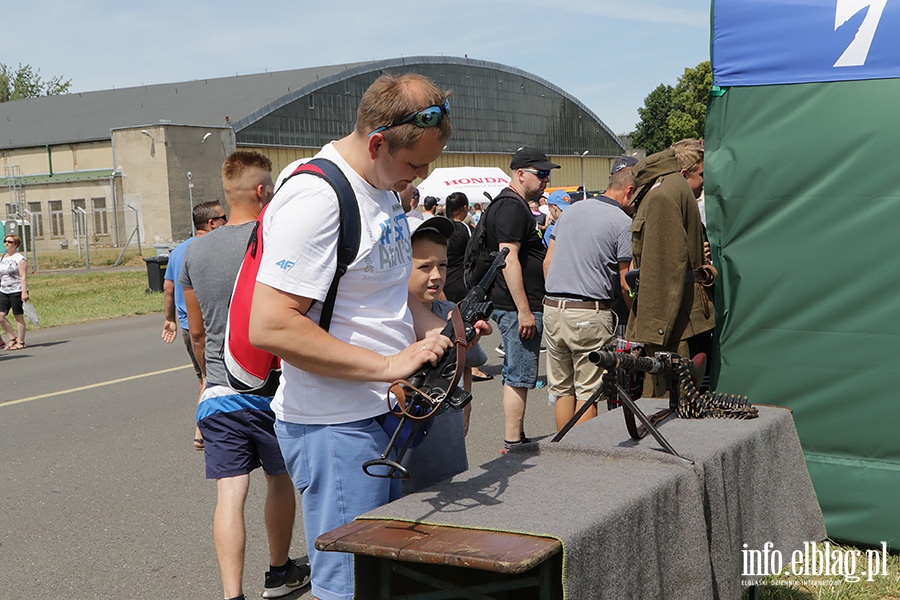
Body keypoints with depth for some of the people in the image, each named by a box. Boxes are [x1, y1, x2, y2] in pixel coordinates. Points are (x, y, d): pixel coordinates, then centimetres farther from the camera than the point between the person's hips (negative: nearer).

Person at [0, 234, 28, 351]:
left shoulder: (19, 258, -7)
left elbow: (23, 276, -13)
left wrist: (24, 292, -20)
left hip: (17, 291, -7)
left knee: (18, 317, -1)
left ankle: (20, 342, 7)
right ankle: (13, 338, 11)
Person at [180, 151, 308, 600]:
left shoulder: (196, 251, 4)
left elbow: (197, 331, 13)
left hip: (219, 393, 3)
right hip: (274, 388, -2)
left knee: (230, 492, 0)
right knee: (280, 479, 17)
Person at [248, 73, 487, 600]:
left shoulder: (386, 187, 10)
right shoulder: (316, 197, -21)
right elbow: (270, 326, -27)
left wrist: (439, 329, 4)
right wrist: (388, 364, -25)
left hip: (385, 415, 10)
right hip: (335, 426, -9)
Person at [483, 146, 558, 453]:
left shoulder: (515, 205, 20)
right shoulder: (511, 207, -15)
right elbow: (509, 258, -22)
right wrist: (524, 310, -24)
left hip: (518, 307, 11)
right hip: (518, 307, -11)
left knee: (516, 376, 15)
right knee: (519, 378, -7)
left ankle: (516, 440, 23)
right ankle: (512, 445, -2)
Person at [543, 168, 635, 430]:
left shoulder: (571, 210, 13)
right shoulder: (623, 223, -6)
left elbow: (547, 262, 15)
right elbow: (626, 283, -7)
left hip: (552, 308, 6)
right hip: (590, 313, -6)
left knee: (562, 389, 13)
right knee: (587, 391, 2)